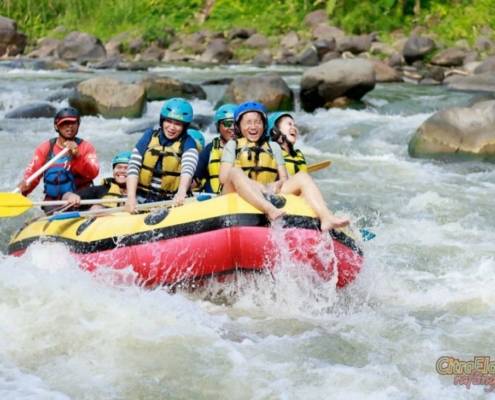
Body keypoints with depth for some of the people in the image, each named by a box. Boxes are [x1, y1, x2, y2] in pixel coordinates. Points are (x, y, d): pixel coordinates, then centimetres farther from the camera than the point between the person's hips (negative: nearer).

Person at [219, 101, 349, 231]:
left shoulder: (274, 147, 26)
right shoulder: (232, 145, 18)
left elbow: (284, 178, 16)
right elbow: (224, 177, 3)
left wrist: (278, 184, -10)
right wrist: (254, 185, -13)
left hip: (270, 194, 3)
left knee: (302, 177, -17)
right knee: (235, 172, -34)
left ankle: (326, 217, -42)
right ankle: (270, 210, -59)